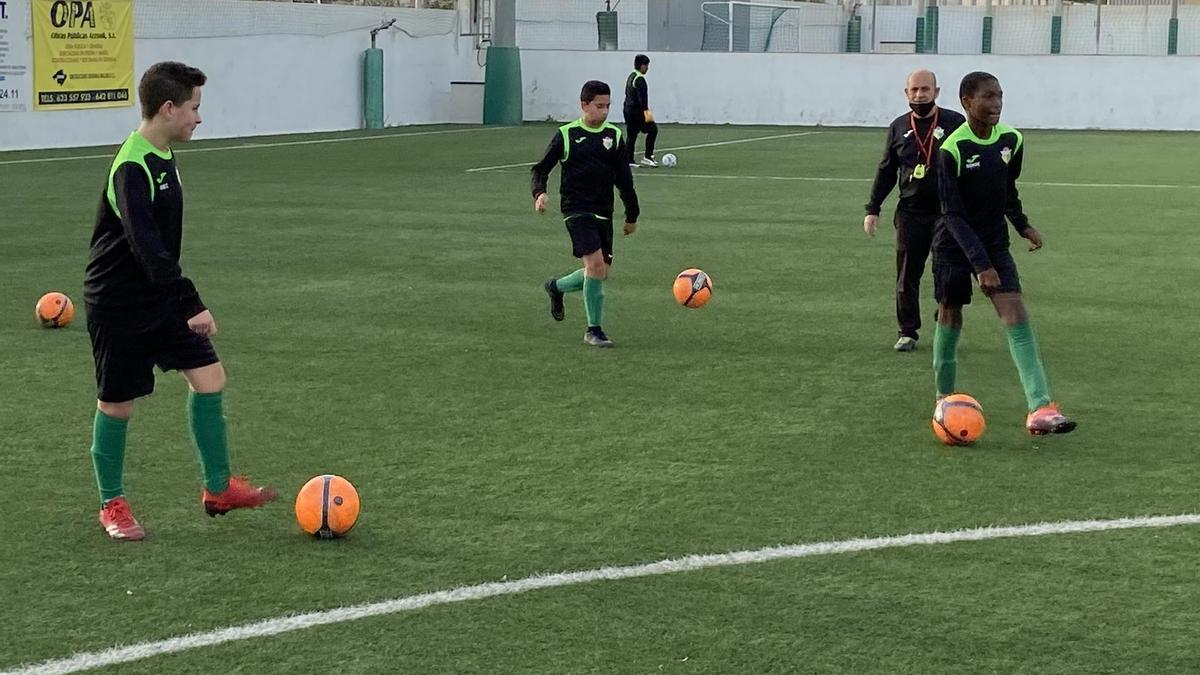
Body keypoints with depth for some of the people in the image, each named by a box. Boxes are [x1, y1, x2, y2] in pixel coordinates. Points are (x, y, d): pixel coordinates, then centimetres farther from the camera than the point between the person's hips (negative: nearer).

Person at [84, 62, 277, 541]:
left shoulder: (162, 155, 5)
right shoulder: (131, 170, -25)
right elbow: (147, 248, -34)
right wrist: (190, 303, -37)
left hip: (160, 295, 9)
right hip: (119, 304, -8)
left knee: (210, 378, 3)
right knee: (117, 403, 5)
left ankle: (218, 488, 15)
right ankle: (112, 504, 22)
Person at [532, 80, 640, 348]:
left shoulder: (615, 136, 8)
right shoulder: (566, 135, -2)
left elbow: (624, 179, 13)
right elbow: (542, 168, 4)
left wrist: (632, 215, 14)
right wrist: (539, 193, -15)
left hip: (604, 213, 5)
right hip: (577, 210, -5)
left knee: (601, 273, 6)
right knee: (595, 264, -19)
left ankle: (556, 287, 35)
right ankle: (593, 330, -7)